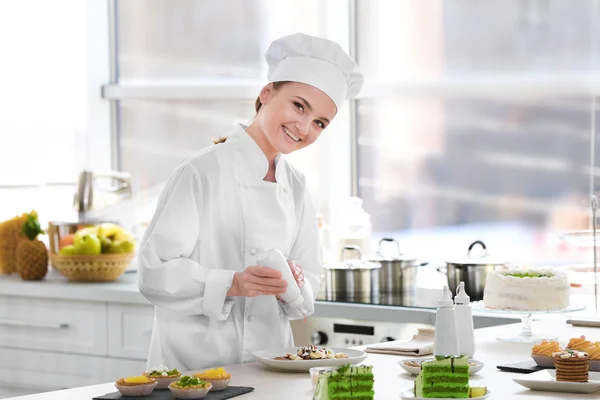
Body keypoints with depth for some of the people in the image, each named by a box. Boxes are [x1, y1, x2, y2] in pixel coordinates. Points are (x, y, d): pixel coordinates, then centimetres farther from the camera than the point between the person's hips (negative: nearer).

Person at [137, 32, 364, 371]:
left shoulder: (296, 186, 11)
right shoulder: (203, 172, -9)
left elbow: (308, 287, 13)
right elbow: (153, 273, -13)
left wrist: (293, 287, -9)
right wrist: (232, 284, -25)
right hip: (194, 366, -6)